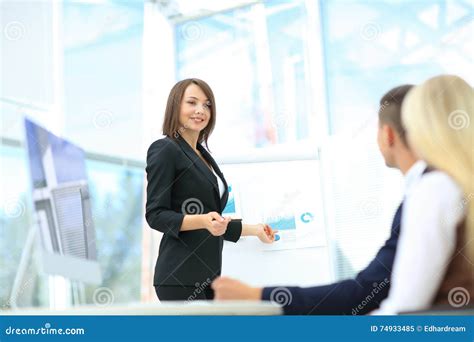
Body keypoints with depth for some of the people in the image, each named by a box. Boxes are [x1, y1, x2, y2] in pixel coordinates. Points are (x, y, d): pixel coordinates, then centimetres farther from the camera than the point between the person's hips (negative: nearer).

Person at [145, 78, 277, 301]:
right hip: (181, 276, -8)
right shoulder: (164, 150, -6)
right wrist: (203, 221, -25)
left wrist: (253, 229, 27)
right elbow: (155, 215, -13)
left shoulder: (203, 155, 18)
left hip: (208, 273, 8)